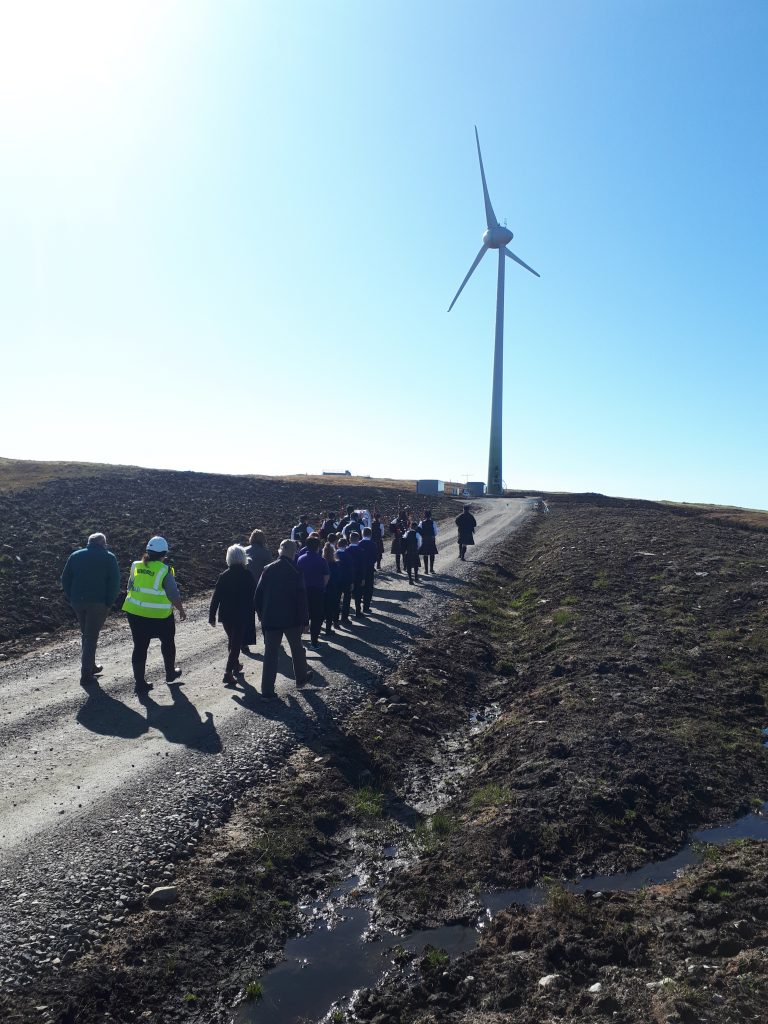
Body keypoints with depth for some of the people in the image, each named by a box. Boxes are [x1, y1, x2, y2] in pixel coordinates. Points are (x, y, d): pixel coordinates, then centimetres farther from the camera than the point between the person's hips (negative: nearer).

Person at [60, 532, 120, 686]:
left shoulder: (75, 555, 11)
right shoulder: (108, 557, -1)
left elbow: (65, 579, 9)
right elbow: (114, 582, -8)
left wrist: (71, 599, 11)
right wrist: (109, 603, -3)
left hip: (77, 602, 4)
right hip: (98, 603, -4)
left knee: (86, 634, 21)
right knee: (91, 637, 1)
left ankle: (90, 666, 32)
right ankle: (86, 675, -1)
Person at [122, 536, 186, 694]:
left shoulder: (136, 566, -1)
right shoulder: (164, 571, -15)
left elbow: (130, 588, 10)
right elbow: (174, 595, -11)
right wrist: (181, 610, 2)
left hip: (135, 614, 4)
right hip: (160, 616, -4)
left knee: (140, 647, 9)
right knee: (167, 642, 20)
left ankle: (140, 683, 11)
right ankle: (170, 673, 35)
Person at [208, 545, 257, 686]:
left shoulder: (224, 576, -3)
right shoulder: (247, 576, -9)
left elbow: (216, 597, -3)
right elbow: (254, 597, -4)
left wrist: (212, 616, 3)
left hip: (226, 616, 3)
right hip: (242, 616, -3)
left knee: (232, 640, 24)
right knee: (236, 643, 1)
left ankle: (235, 664, 41)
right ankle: (228, 672, -10)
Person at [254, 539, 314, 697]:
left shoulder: (268, 569, -1)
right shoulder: (295, 571, -11)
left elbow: (258, 594, 3)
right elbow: (301, 598, -12)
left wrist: (261, 614, 14)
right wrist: (304, 619, -4)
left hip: (270, 618, 2)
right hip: (291, 618, -2)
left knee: (270, 653, 5)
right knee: (297, 648, 19)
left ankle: (267, 689, 4)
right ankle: (301, 677, 37)